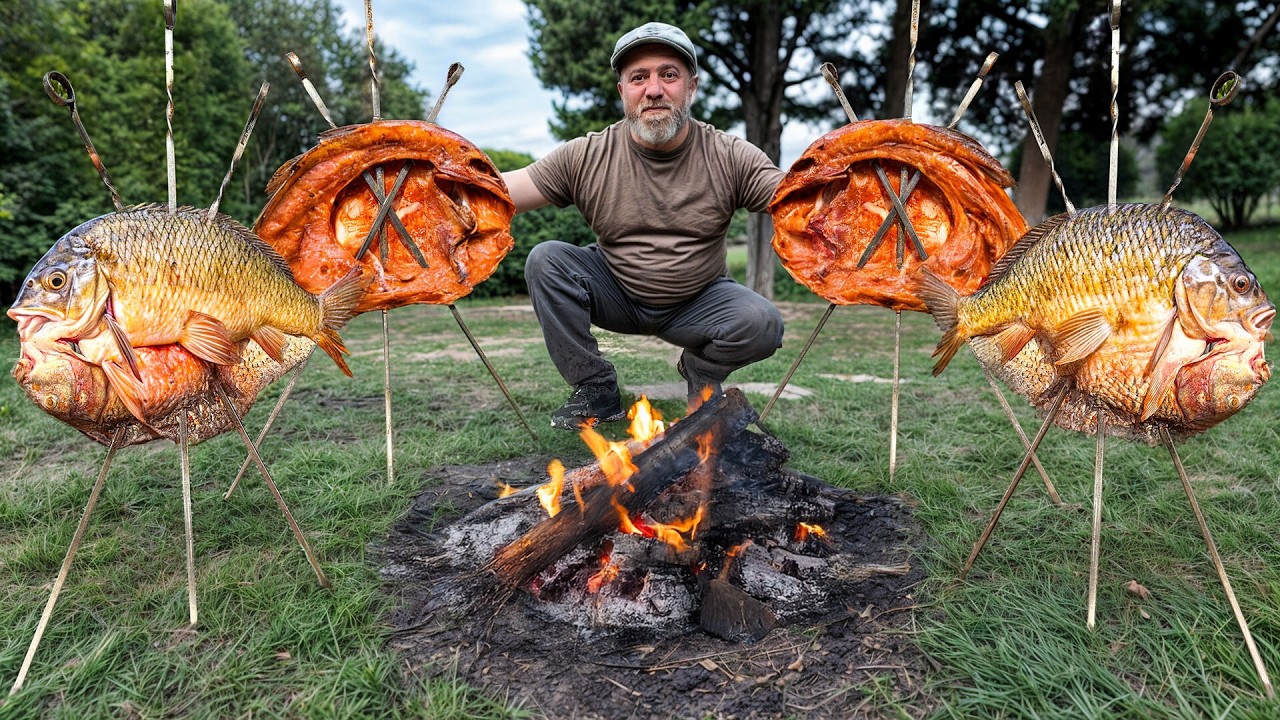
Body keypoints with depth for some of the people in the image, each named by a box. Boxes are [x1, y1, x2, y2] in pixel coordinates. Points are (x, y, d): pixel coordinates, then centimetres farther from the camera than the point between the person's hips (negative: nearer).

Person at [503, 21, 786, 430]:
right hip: (616, 295, 1)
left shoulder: (730, 158, -11)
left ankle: (700, 371, 9)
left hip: (699, 301, 0)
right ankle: (597, 392, -8)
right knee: (545, 261, -23)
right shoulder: (586, 158, -12)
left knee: (762, 324, -28)